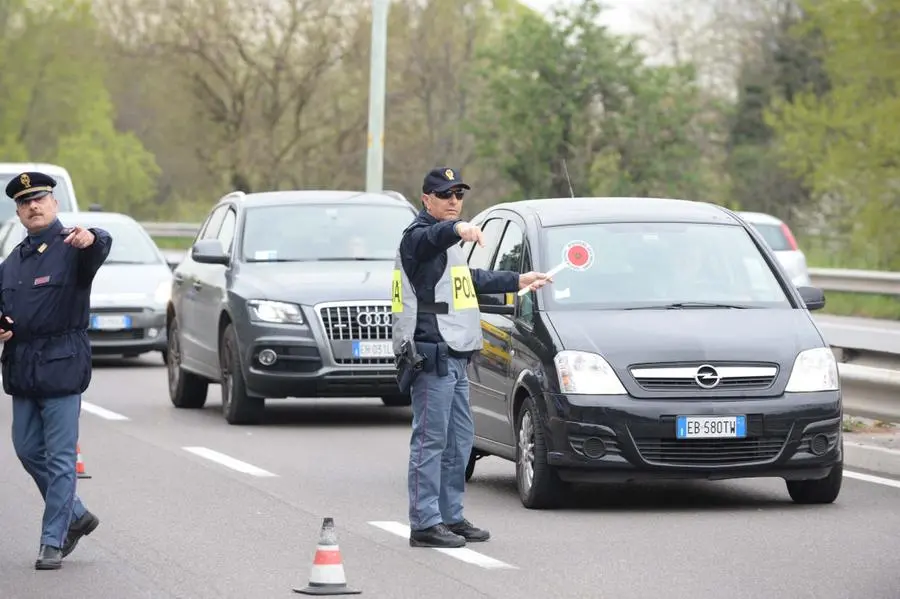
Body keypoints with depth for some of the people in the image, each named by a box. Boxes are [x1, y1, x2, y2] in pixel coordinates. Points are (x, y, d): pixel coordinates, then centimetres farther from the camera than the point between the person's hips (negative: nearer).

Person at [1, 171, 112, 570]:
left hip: (61, 366, -7)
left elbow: (101, 247, -28)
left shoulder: (71, 247, -5)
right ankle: (75, 516, 29)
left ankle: (53, 541, 0)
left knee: (60, 457, -5)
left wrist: (91, 238, -52)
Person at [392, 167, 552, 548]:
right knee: (431, 440, -11)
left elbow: (470, 280, 38)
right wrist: (457, 229, -56)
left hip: (454, 358, 10)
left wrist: (517, 281, 45)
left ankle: (451, 517, 21)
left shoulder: (447, 243, 22)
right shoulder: (417, 236, -9)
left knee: (459, 441, 14)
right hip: (432, 355, -10)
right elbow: (430, 238, -35)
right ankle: (425, 524, -11)